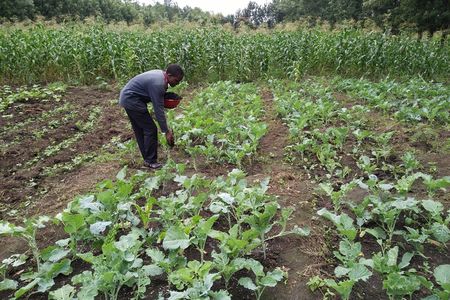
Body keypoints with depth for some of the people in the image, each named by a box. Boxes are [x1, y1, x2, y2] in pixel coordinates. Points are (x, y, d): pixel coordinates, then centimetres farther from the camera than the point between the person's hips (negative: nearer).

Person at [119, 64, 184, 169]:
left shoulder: (160, 74, 5)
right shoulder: (158, 84, -25)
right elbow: (158, 109, -25)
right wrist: (166, 131, -21)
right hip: (131, 100, -10)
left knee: (140, 130, 13)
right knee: (150, 129, -7)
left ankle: (147, 159, 21)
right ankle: (150, 161, 1)